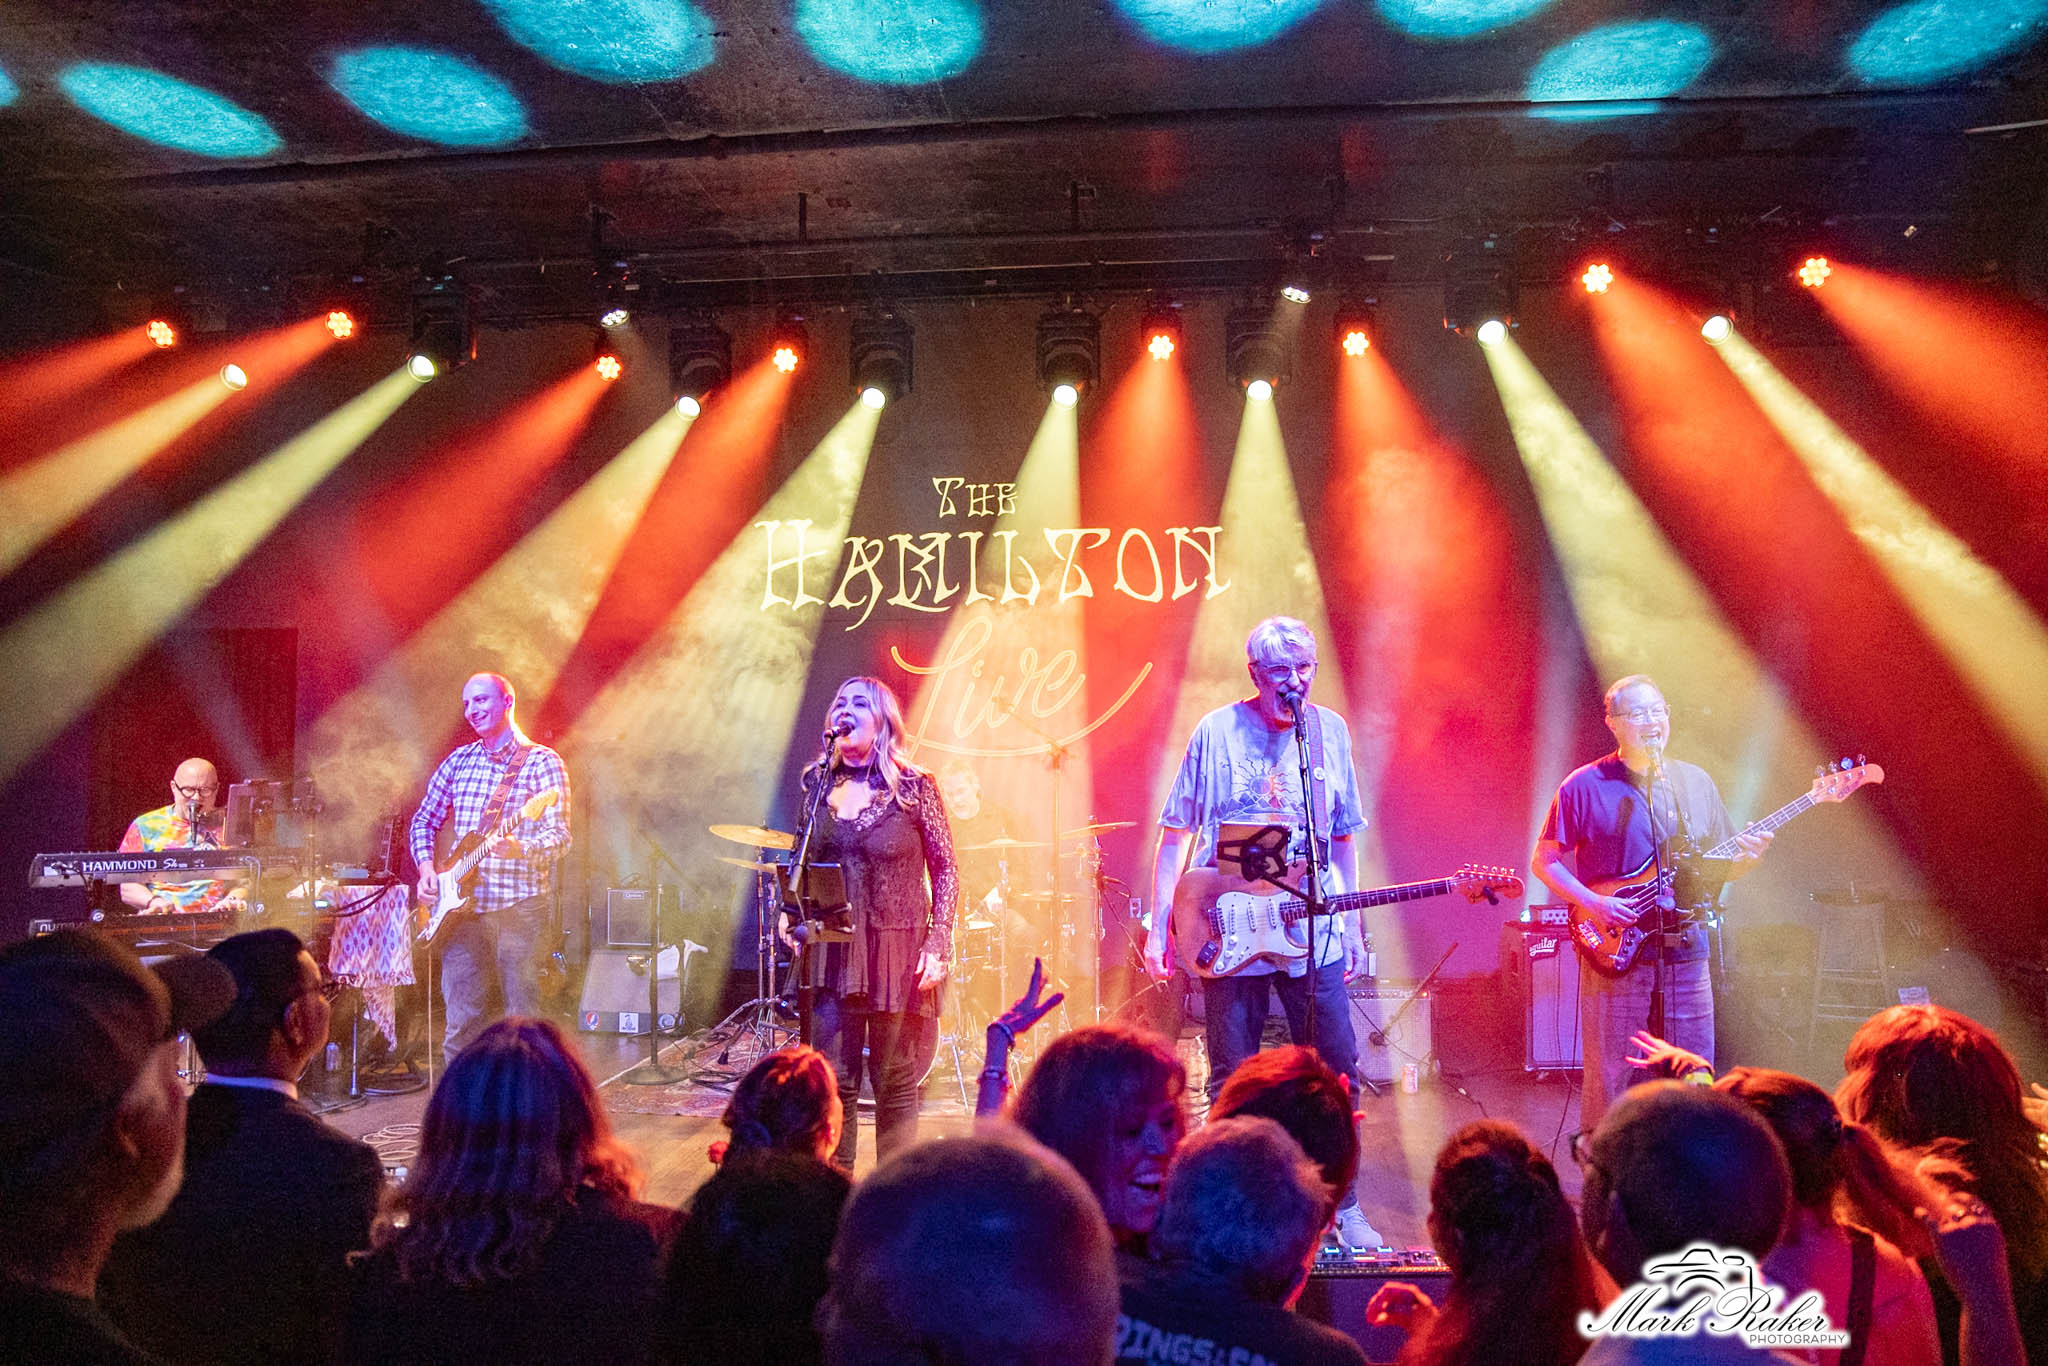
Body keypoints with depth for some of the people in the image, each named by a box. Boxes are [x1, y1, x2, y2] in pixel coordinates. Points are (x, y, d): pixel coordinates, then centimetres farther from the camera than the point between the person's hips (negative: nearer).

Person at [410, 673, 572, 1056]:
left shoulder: (542, 762, -2)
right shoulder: (458, 761, 14)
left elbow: (559, 836, -11)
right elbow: (424, 820, 22)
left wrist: (520, 848, -31)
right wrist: (426, 867, 5)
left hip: (519, 905, -4)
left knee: (522, 1023, -1)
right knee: (461, 1022, 6)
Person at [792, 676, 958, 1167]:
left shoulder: (914, 787, -5)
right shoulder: (818, 783, 7)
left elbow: (945, 871, -3)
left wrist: (938, 945, -10)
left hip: (898, 951, -3)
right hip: (832, 950, 3)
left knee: (894, 1081, 6)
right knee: (833, 1080, 6)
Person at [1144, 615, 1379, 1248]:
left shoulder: (1330, 730, 6)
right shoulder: (1217, 732, -4)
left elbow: (1343, 836, 14)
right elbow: (1176, 834, -2)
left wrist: (1351, 922, 12)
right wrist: (1160, 927, -6)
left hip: (1314, 931, 3)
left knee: (1337, 1070, 4)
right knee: (1233, 1079, 6)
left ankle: (1345, 1206, 20)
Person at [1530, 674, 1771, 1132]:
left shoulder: (1695, 782, 11)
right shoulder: (1585, 786, -4)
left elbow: (1721, 867, 17)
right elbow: (1544, 860, -2)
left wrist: (1748, 856, -5)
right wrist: (1594, 904, -14)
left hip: (1685, 952, 4)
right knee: (1610, 1081, 0)